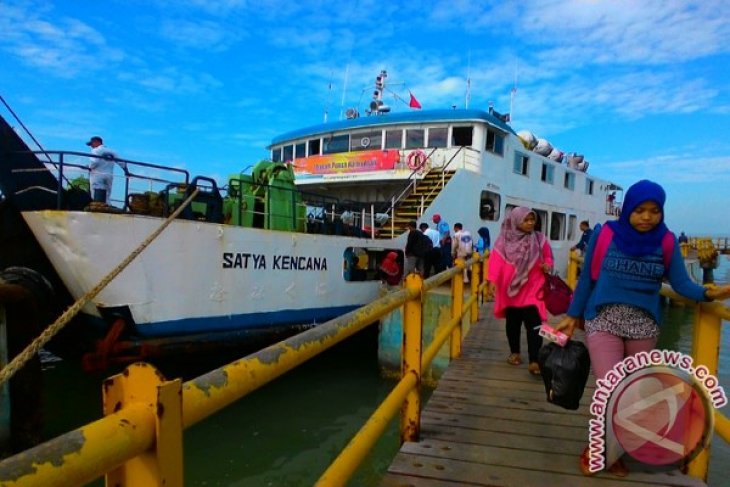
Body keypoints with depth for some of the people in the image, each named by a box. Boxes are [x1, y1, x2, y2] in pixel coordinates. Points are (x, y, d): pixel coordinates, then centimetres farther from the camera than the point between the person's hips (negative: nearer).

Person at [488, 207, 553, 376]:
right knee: (513, 322, 15)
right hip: (510, 288, 1)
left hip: (532, 290, 0)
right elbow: (496, 260, -8)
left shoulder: (539, 239, 2)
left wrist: (547, 266, -14)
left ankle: (534, 361, -10)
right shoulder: (504, 240, -3)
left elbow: (548, 257, 10)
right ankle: (514, 352, 32)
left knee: (534, 324, -10)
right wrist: (492, 280, -19)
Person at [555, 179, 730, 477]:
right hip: (604, 322, -3)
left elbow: (681, 283, -1)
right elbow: (587, 279, 1)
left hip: (644, 327, 3)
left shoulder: (666, 242, 0)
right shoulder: (605, 235, -5)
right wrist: (572, 316, 4)